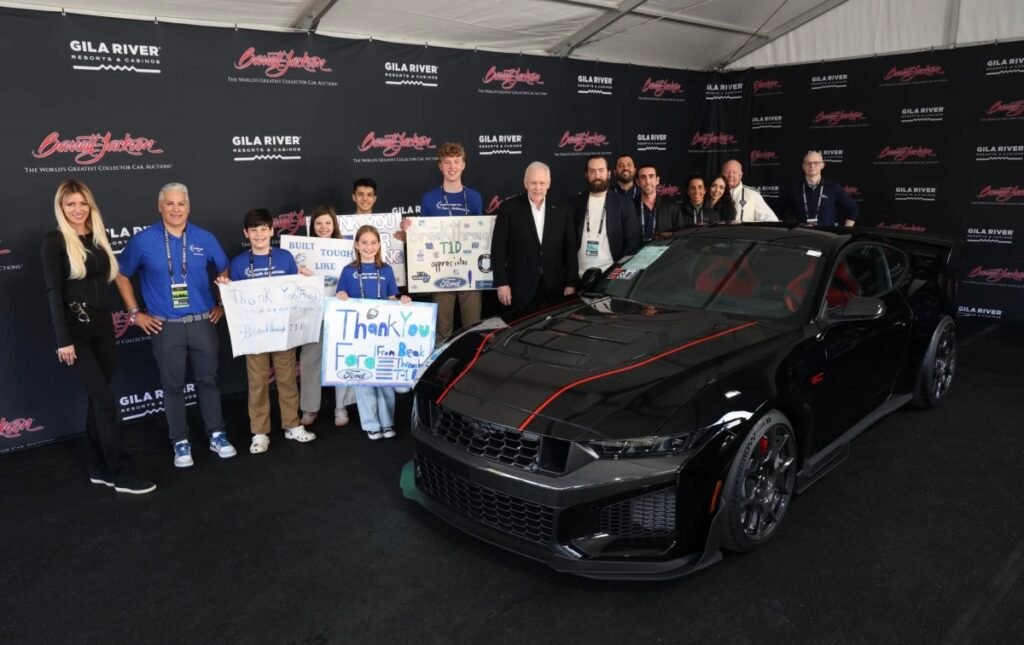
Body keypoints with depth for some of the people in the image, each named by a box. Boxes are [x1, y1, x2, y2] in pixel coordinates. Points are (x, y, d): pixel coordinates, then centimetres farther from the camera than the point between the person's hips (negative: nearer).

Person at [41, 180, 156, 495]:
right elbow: (54, 292, -11)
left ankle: (99, 469, 21)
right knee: (105, 399, -9)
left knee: (97, 399, 11)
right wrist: (63, 340, -16)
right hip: (75, 329, -6)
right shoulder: (54, 241, -7)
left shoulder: (98, 236, 10)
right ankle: (121, 474, -3)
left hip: (102, 326, 6)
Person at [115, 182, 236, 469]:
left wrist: (223, 304, 8)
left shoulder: (204, 238, 0)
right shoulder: (143, 240, -4)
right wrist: (135, 313, 3)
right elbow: (122, 275, 6)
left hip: (203, 323, 1)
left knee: (208, 380, 10)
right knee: (173, 386, 7)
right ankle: (181, 442, 20)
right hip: (165, 327, -1)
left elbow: (224, 271, 15)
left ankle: (217, 435, 23)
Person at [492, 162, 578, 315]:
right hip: (520, 289, -2)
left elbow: (570, 249, 8)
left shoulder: (561, 210, 7)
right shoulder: (509, 208, -2)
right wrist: (502, 283, -8)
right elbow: (498, 248, -3)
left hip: (554, 289, 3)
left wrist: (571, 283, 1)